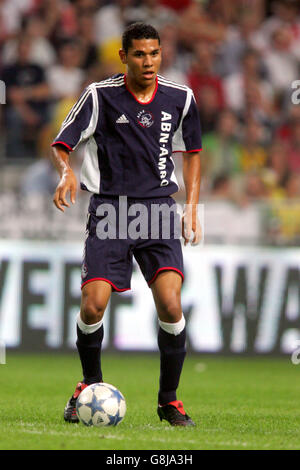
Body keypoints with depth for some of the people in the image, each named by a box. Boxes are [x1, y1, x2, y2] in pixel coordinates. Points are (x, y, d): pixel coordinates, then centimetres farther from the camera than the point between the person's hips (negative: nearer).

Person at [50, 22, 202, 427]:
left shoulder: (180, 98, 5)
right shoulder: (101, 95, -3)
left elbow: (193, 151, 20)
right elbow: (61, 144, 1)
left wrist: (191, 208, 12)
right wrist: (66, 173, -22)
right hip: (110, 208, -1)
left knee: (170, 304, -16)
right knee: (93, 305, -13)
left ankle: (169, 400, 1)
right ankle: (91, 384, 16)